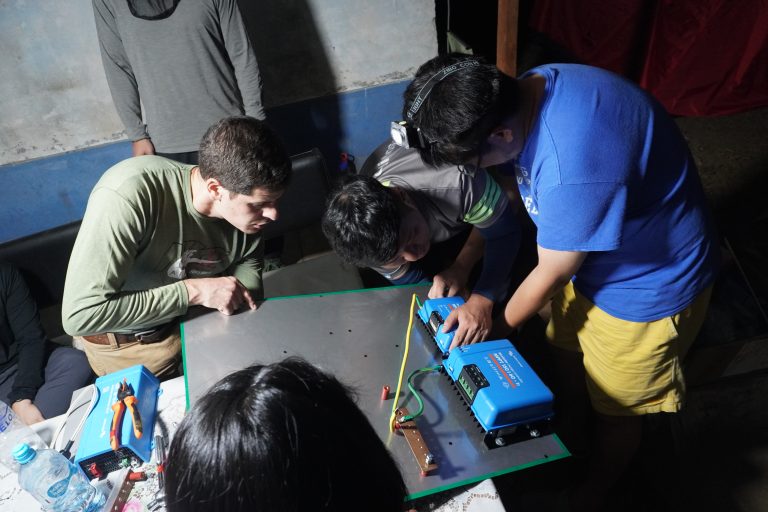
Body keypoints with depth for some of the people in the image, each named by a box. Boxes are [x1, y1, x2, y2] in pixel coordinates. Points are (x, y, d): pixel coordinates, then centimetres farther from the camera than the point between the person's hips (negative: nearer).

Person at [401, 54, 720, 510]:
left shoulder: (571, 172, -42)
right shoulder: (527, 89, -16)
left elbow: (551, 275, -25)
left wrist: (496, 328, -7)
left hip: (649, 285, -7)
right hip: (589, 252, 8)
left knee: (616, 409, 16)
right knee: (566, 348, 28)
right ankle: (571, 422, 59)